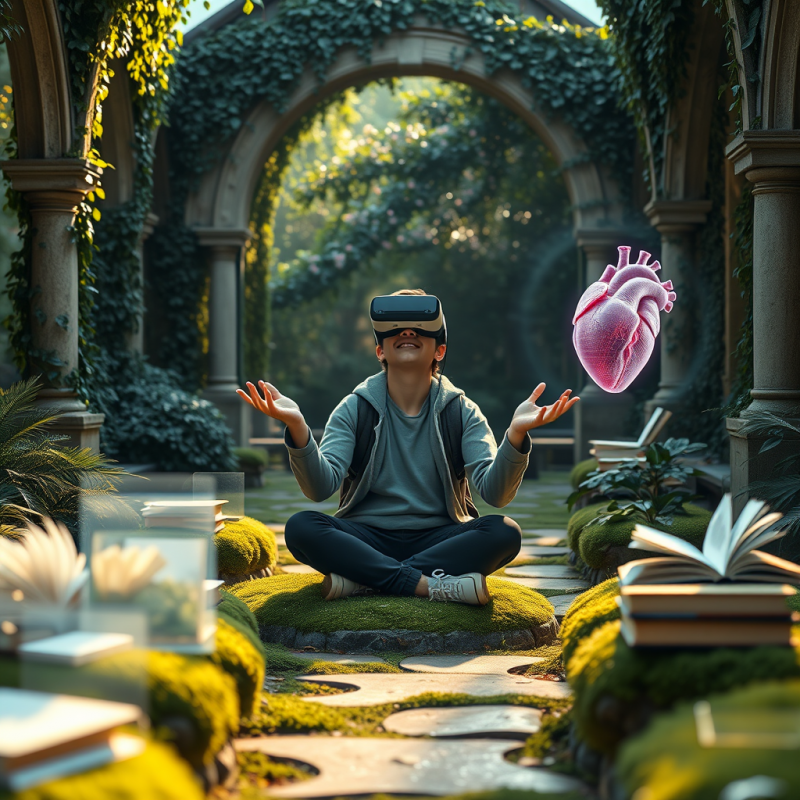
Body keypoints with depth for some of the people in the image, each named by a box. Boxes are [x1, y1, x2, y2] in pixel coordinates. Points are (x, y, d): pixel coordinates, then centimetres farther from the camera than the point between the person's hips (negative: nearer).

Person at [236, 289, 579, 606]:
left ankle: (361, 580, -29)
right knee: (301, 527, -28)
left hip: (438, 539, 1)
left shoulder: (462, 412, 4)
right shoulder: (355, 409, 3)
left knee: (505, 532, -28)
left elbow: (495, 493, -11)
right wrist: (297, 427, -30)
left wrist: (516, 435, -31)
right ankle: (432, 585, -31)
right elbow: (320, 487, -12)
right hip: (366, 536, 0)